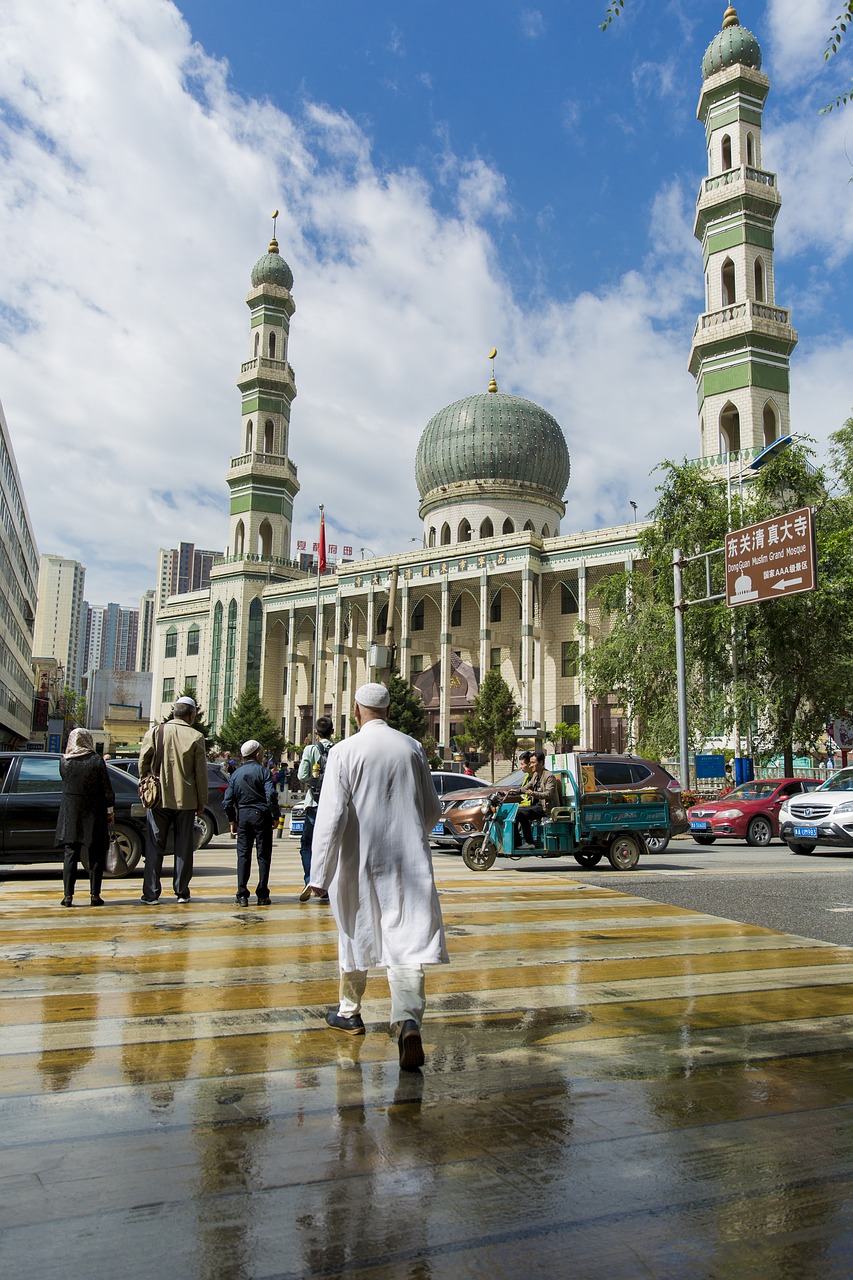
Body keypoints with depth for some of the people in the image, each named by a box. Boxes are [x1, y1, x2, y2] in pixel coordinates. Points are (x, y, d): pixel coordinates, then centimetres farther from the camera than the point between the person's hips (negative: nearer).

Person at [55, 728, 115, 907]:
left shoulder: (64, 761, -4)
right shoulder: (97, 760, -9)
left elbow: (65, 781, 10)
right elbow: (107, 788, -7)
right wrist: (110, 810, 2)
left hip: (70, 813, 2)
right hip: (94, 813, -2)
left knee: (70, 854, 8)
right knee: (96, 855, 6)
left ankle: (68, 895, 6)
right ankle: (95, 895, 6)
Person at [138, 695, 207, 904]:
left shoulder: (156, 732, -1)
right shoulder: (196, 737, -5)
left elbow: (143, 762, 1)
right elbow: (201, 772, -3)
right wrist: (201, 801, 6)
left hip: (158, 799, 1)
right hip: (185, 800, -1)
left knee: (154, 847, 7)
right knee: (183, 847, 9)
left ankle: (151, 893, 7)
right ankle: (182, 892, 13)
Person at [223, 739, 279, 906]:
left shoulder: (236, 774, 8)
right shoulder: (263, 771, -5)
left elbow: (227, 801, 6)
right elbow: (271, 795, -15)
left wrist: (232, 821, 15)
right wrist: (275, 816, -5)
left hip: (243, 816, 3)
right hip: (261, 816, -3)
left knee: (243, 855, 7)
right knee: (263, 855, 4)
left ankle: (242, 895, 3)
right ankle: (262, 895, 5)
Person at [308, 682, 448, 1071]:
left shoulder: (344, 751, -9)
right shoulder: (413, 748, 2)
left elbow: (331, 816, -15)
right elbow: (432, 810, 10)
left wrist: (320, 875, -11)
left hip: (360, 861, -1)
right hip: (409, 861, 1)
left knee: (357, 932, 18)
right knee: (408, 937, -1)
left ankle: (350, 1013, 35)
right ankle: (409, 1022, -19)